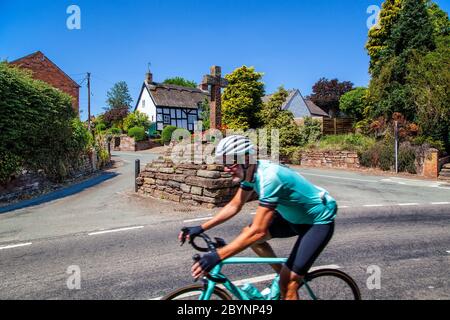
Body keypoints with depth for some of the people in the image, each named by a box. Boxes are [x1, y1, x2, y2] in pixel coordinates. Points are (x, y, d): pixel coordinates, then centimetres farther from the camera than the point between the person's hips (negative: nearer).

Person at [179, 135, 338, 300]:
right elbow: (234, 206, 1)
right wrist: (201, 228, -4)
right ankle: (283, 273, 22)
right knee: (248, 233, 4)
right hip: (296, 216, 8)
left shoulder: (269, 177, -34)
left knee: (288, 283, -12)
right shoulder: (250, 171, -8)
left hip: (319, 221, -8)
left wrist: (216, 256, -38)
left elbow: (258, 231, -37)